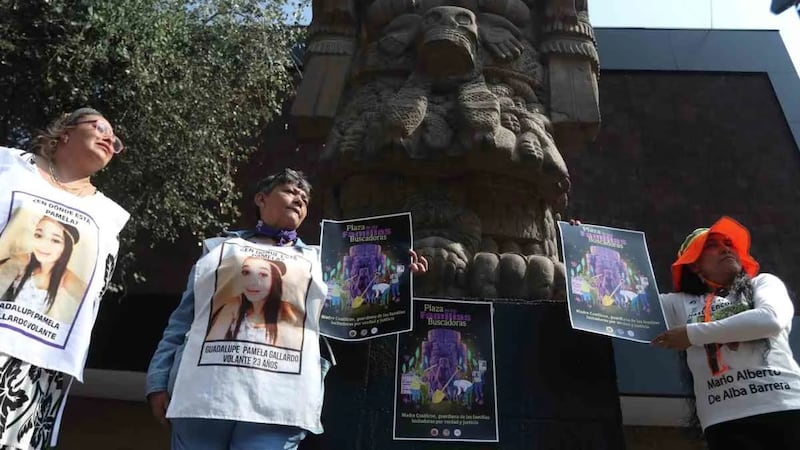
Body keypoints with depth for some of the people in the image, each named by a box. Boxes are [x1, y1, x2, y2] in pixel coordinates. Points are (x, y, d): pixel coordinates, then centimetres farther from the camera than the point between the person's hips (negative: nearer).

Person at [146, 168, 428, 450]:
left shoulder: (319, 261, 21)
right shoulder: (219, 248, 20)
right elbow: (183, 320, 15)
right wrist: (159, 382, 6)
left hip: (278, 403, 0)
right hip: (202, 393, 1)